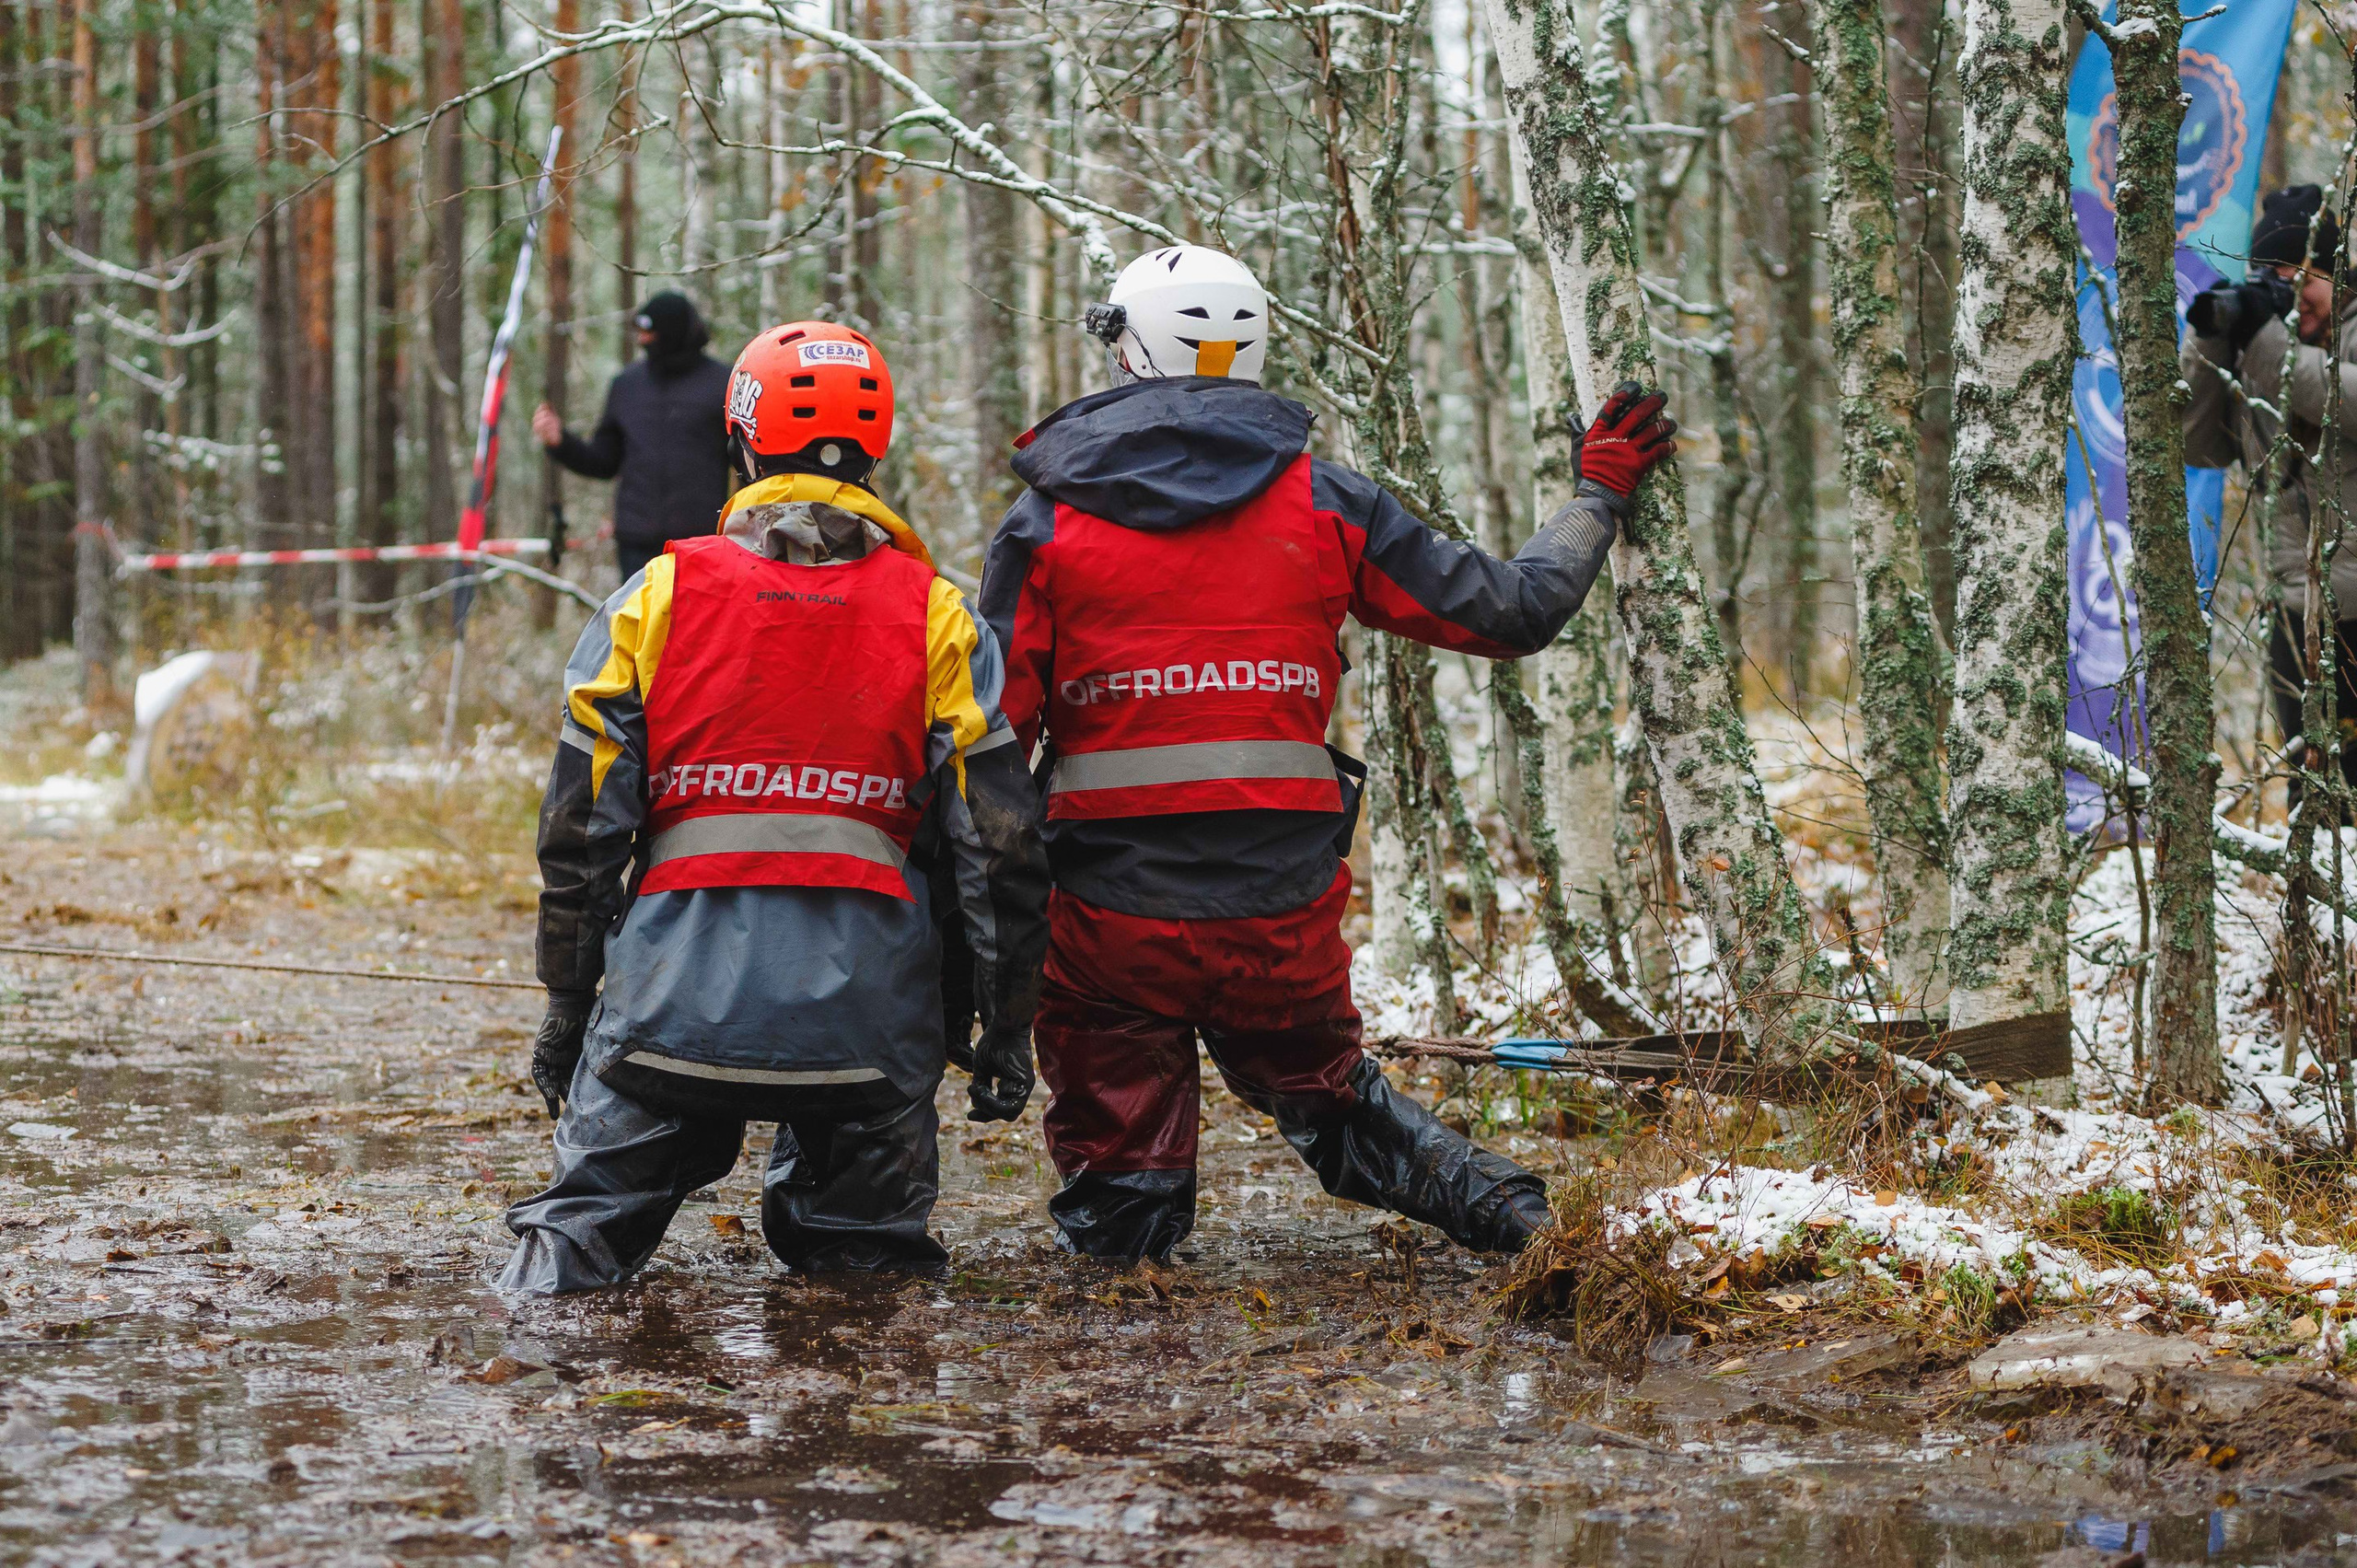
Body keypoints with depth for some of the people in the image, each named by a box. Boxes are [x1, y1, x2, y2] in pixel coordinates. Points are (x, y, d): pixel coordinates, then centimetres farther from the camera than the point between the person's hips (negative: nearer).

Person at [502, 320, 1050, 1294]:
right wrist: (1008, 1027, 12)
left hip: (678, 996, 0)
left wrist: (566, 1006, 15)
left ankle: (557, 1261, -14)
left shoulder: (659, 595, 5)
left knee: (595, 1206, 14)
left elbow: (580, 830, 5)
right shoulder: (934, 616, 5)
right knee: (868, 1240, 18)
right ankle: (842, 1246, -10)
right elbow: (1000, 846, 3)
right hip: (866, 1016, 0)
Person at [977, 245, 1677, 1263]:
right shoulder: (1320, 501, 4)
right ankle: (1518, 1215, 5)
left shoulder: (1047, 519, 1)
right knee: (1328, 1097, 22)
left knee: (1117, 1154, 12)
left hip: (1112, 907, -2)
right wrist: (1599, 496, 26)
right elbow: (1511, 609, 9)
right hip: (1286, 905, 2)